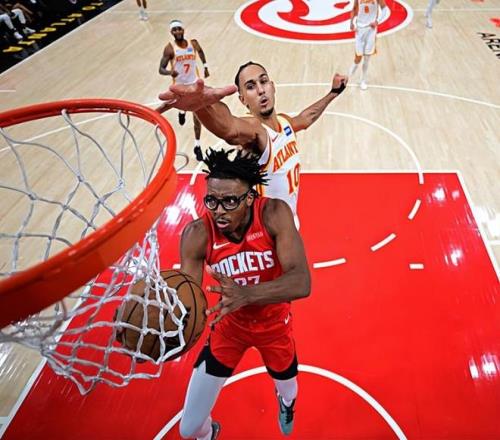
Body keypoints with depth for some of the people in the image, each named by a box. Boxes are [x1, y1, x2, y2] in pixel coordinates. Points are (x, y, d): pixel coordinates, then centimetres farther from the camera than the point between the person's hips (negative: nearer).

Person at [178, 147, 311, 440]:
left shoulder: (274, 214, -29)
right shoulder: (197, 235, -27)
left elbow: (301, 282, -38)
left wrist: (246, 294, -55)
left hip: (274, 323, 0)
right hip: (229, 324, 1)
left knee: (287, 388, 27)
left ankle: (286, 402, 69)